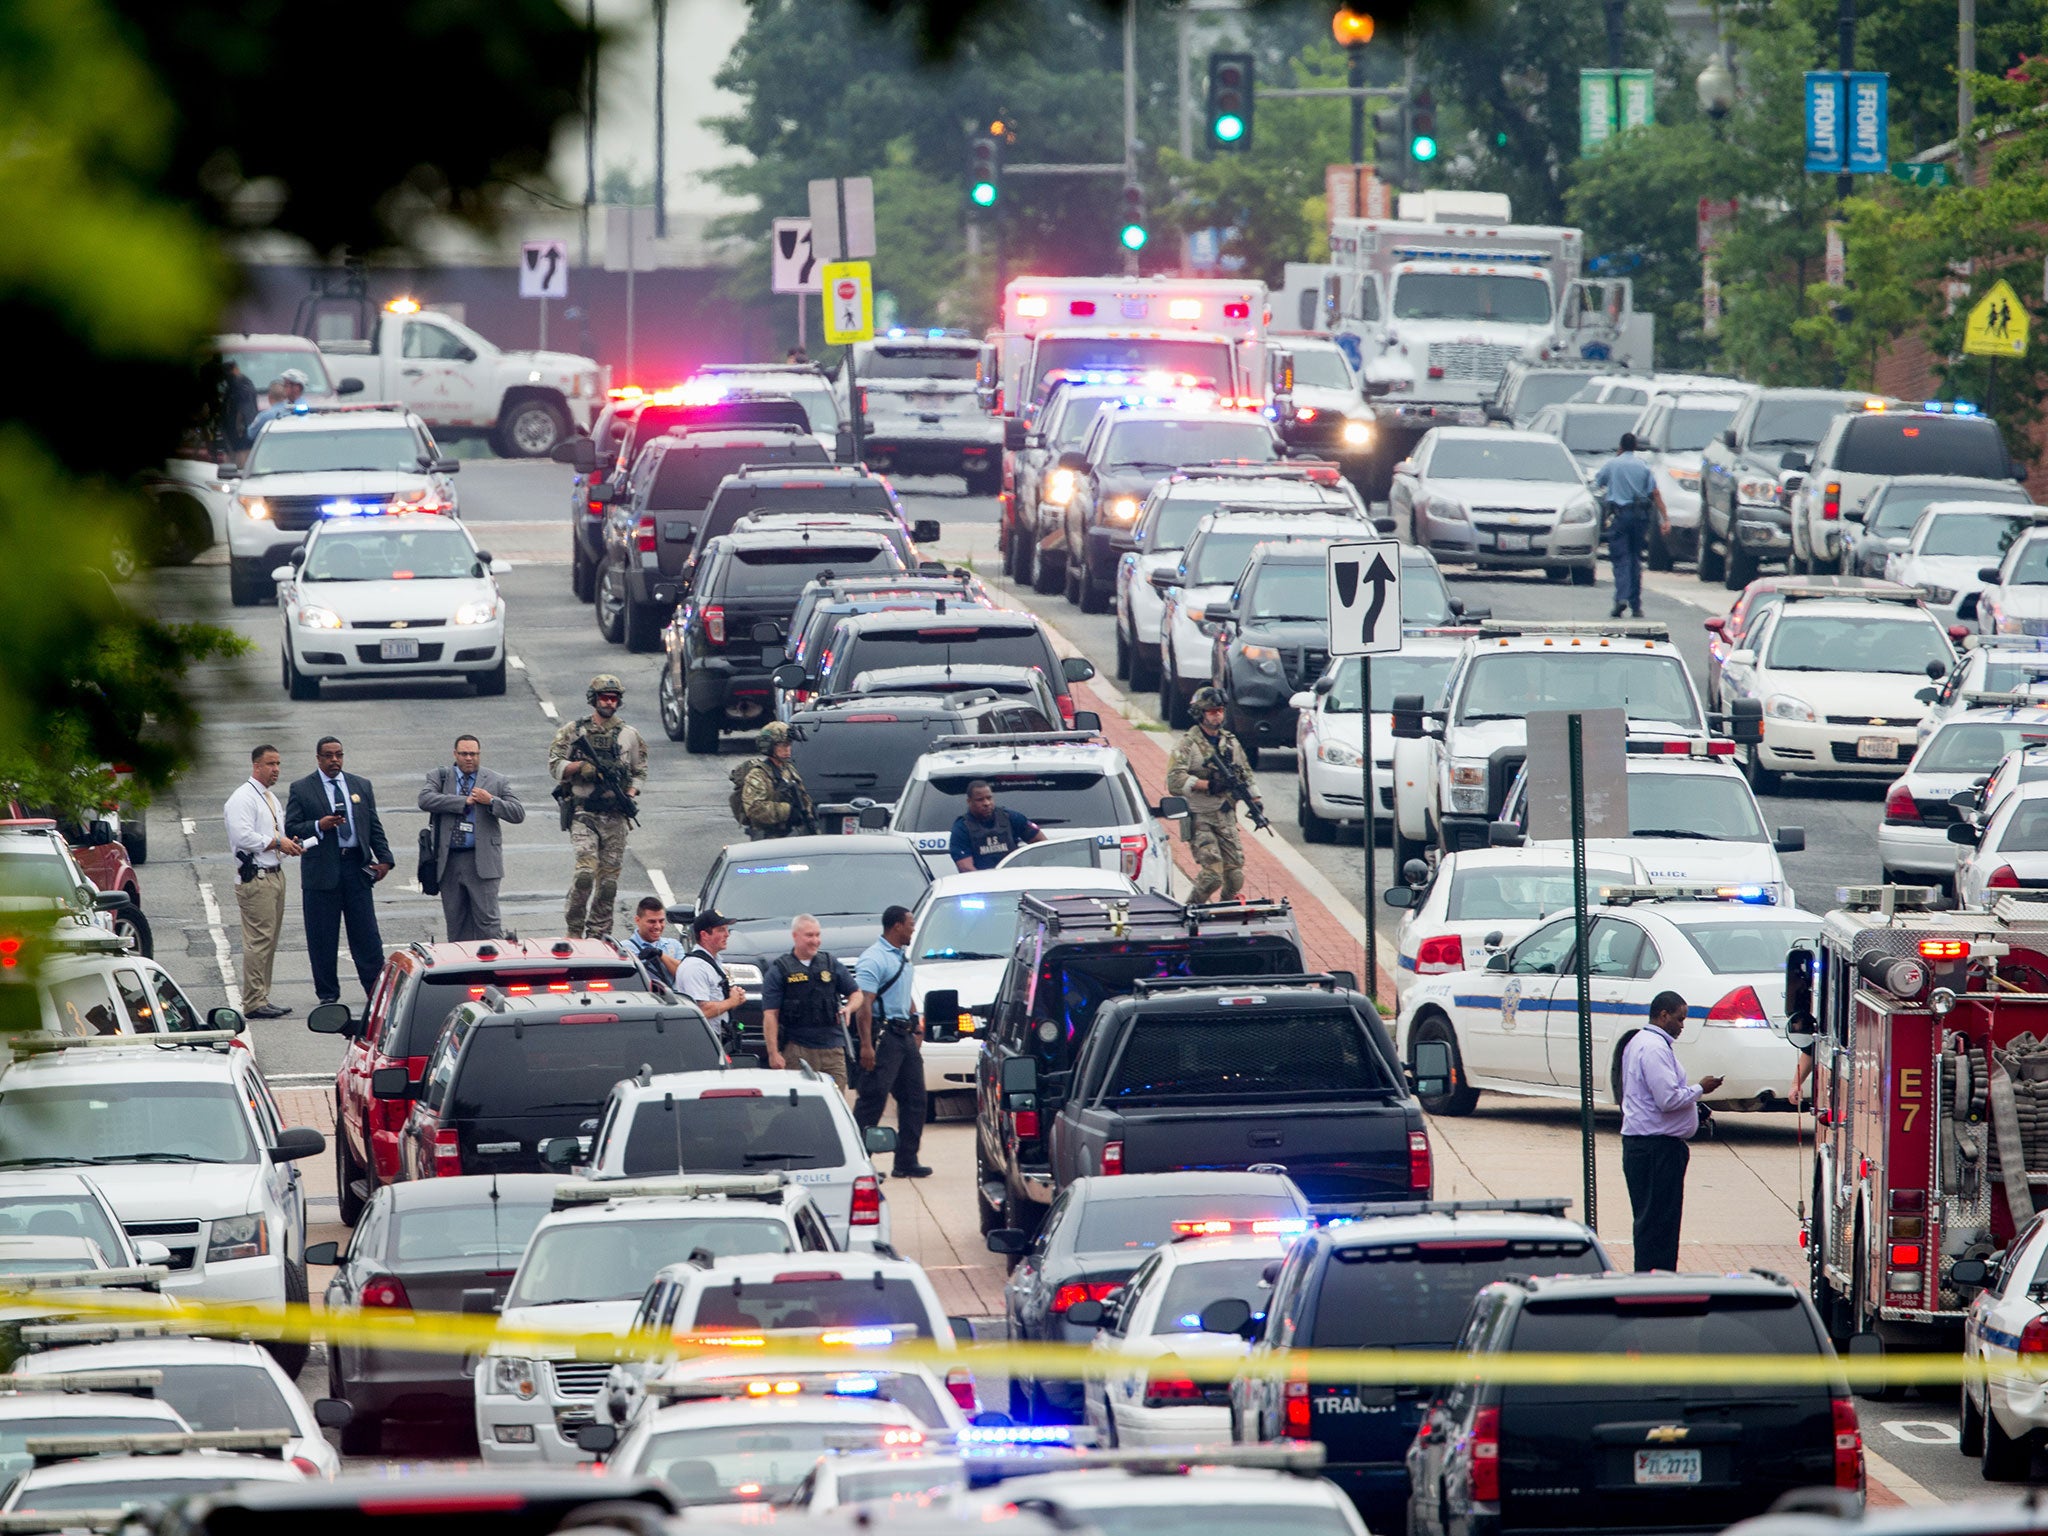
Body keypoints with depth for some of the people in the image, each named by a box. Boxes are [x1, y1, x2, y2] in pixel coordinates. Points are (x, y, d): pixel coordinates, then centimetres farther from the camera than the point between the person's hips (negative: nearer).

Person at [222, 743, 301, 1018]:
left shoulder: (271, 799, 20)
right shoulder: (243, 798, -10)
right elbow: (243, 836, -21)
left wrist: (289, 843, 7)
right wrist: (278, 843, -18)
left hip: (275, 874, 10)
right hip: (255, 878, -10)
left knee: (270, 940, 10)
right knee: (258, 940, -12)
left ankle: (261, 998, 15)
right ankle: (253, 1003, -12)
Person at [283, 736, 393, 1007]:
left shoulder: (361, 786, 14)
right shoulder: (302, 790, 4)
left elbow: (375, 827, 14)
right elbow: (291, 829, -1)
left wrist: (384, 858, 2)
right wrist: (319, 826, -18)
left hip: (357, 867, 2)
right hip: (321, 870, -2)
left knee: (367, 934, 0)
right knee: (323, 938, 1)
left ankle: (377, 991, 4)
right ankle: (327, 993, 10)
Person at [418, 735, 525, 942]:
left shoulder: (497, 782, 6)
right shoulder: (439, 777, 8)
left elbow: (518, 813, 2)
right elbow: (425, 800, -11)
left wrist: (491, 801, -13)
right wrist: (465, 801, -12)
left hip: (481, 861, -2)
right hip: (449, 861, 2)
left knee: (487, 920, -6)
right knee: (455, 921, 7)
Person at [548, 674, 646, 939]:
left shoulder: (629, 735, 10)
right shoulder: (573, 731, 3)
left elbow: (639, 772, 16)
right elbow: (554, 766, 0)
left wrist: (631, 795, -2)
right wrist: (582, 765, -16)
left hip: (615, 817, 3)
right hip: (582, 812, -3)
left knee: (609, 878, 3)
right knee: (586, 871, -18)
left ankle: (599, 933, 11)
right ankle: (574, 930, -6)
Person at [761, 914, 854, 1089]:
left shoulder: (830, 964, 13)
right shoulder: (779, 969, 1)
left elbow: (855, 994, 21)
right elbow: (770, 1015, -4)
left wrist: (848, 1008, -3)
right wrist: (773, 1053, -12)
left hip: (832, 1047, 3)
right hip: (797, 1051, -3)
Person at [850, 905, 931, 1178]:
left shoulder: (902, 958, 17)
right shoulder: (873, 959, -13)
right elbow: (864, 1003, -20)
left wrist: (917, 1029, 20)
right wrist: (866, 1045, -26)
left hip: (904, 1035, 9)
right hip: (883, 1035, -9)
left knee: (913, 1098, 9)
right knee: (872, 1099, -8)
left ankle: (907, 1161, 14)